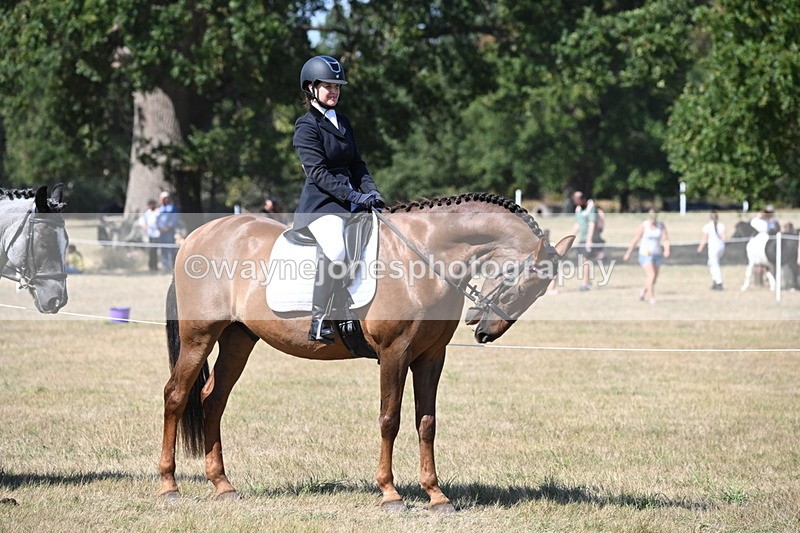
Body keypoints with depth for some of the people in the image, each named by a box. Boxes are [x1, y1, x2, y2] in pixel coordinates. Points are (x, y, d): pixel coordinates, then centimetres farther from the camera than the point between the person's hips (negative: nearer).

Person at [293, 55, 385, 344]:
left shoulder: (343, 122, 20)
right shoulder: (307, 126, -4)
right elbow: (318, 172, -13)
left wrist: (370, 190, 0)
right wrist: (353, 196, -21)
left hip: (351, 199, 9)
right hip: (321, 202, -9)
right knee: (334, 250, -34)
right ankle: (319, 322, -26)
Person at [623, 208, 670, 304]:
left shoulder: (661, 226, 1)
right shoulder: (643, 226, -7)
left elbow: (665, 239, -8)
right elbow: (635, 240, -2)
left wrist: (666, 249, -26)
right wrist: (628, 253, 2)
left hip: (657, 253, 4)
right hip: (645, 253, -4)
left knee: (654, 277, 11)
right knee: (651, 275, -18)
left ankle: (643, 291, 37)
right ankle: (651, 297, -13)